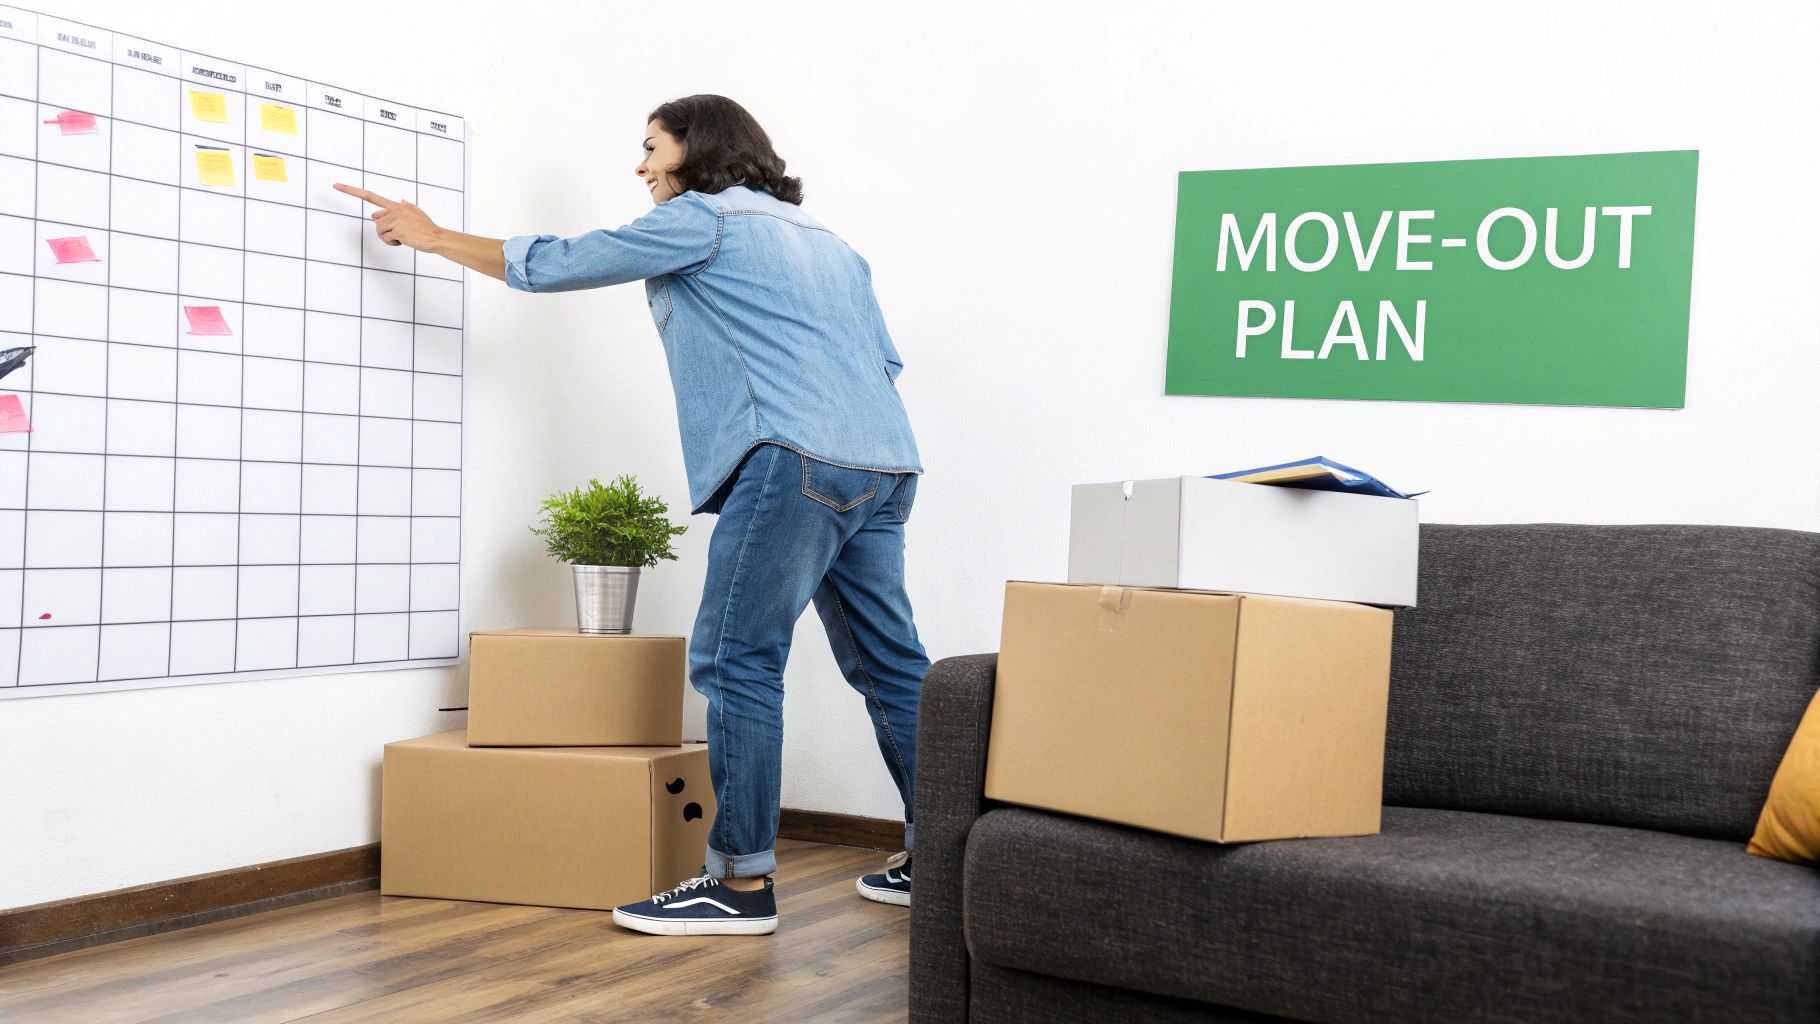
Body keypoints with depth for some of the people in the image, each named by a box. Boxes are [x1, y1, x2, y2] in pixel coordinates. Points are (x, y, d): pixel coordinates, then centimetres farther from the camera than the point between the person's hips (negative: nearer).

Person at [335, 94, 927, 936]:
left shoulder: (704, 218, 5)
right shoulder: (825, 241, 28)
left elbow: (555, 264, 7)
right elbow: (882, 359, 22)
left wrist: (431, 235, 18)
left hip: (798, 458, -9)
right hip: (883, 465, 9)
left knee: (736, 660, -7)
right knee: (887, 662, 10)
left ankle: (742, 881, -8)